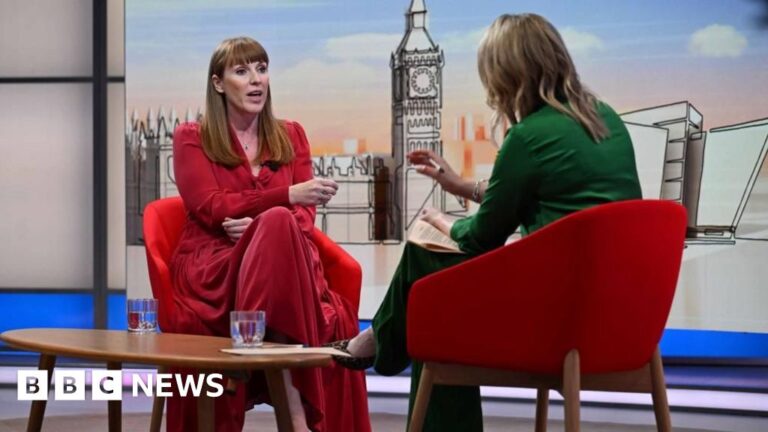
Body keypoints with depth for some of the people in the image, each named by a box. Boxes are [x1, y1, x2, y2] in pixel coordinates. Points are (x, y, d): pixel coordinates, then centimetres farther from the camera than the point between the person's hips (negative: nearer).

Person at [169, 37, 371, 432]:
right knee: (278, 225, -38)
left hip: (285, 264, 3)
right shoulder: (191, 138, 9)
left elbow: (304, 216, 7)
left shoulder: (291, 136, 19)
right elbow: (211, 208, -7)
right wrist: (287, 195, -20)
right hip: (212, 270, -3)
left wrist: (262, 226, -17)